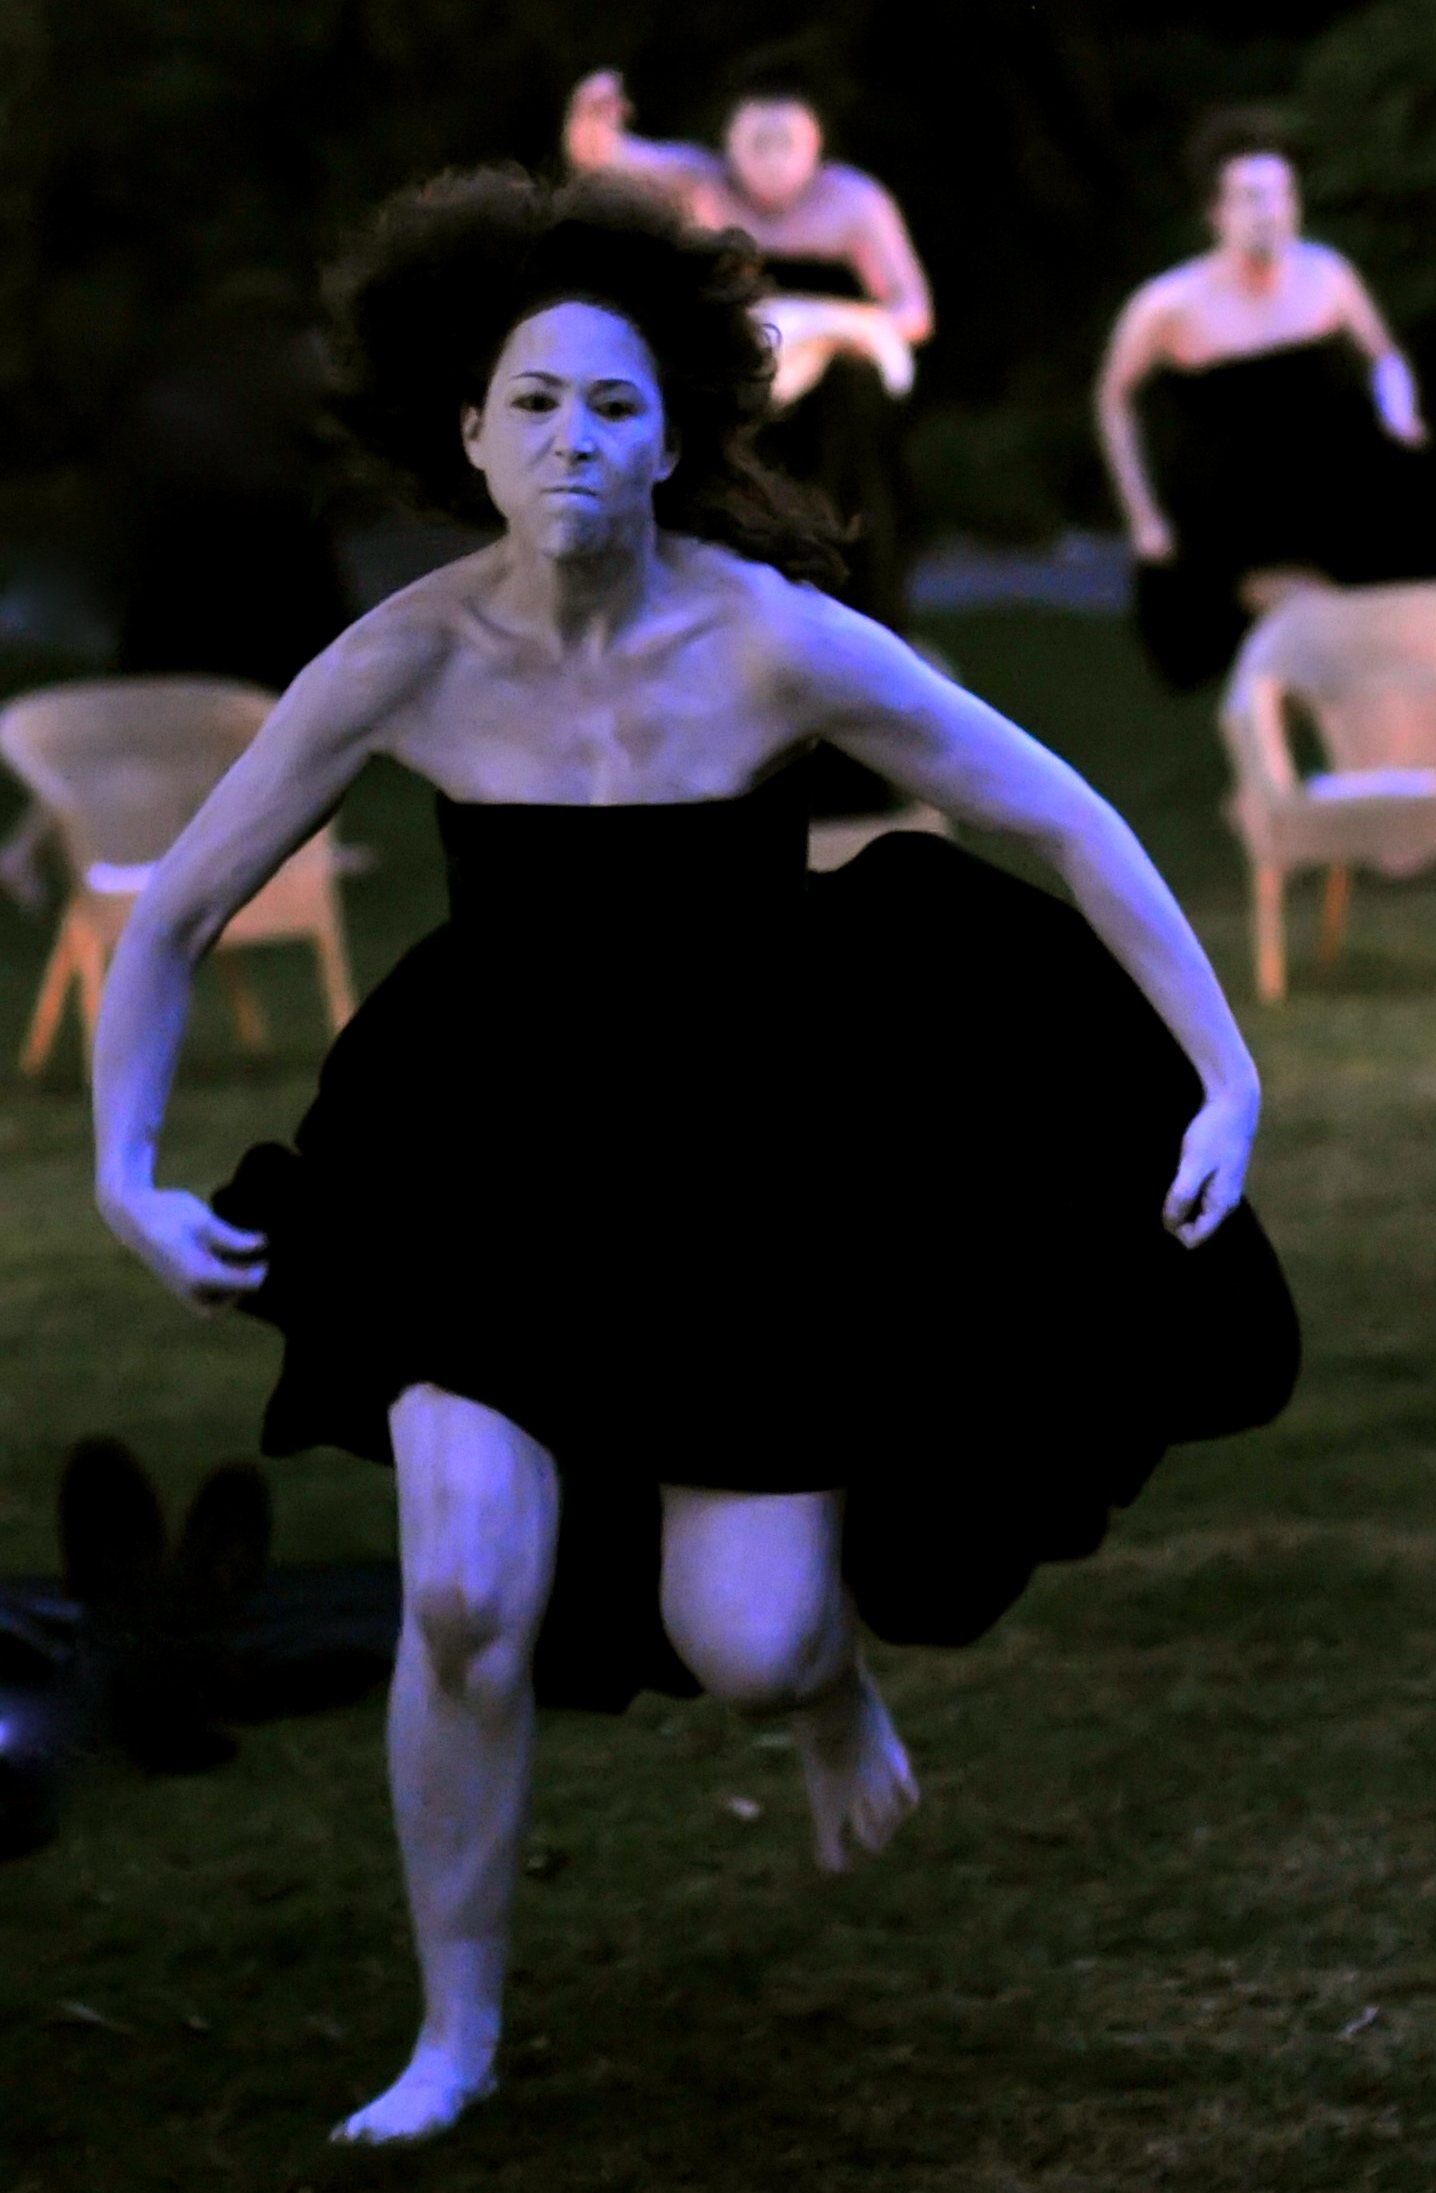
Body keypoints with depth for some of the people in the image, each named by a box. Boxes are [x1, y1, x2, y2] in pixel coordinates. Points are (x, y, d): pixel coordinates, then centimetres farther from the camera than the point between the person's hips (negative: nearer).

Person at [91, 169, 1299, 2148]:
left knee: (742, 1654, -5)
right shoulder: (406, 663, -17)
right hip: (498, 1155, 1)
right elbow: (174, 915, -6)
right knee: (468, 1596, -17)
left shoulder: (777, 644, -22)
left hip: (750, 1166, -1)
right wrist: (125, 1175, -12)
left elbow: (1066, 827, -13)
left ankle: (835, 1649, 37)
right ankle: (455, 2036, 5)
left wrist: (1227, 1078, -15)